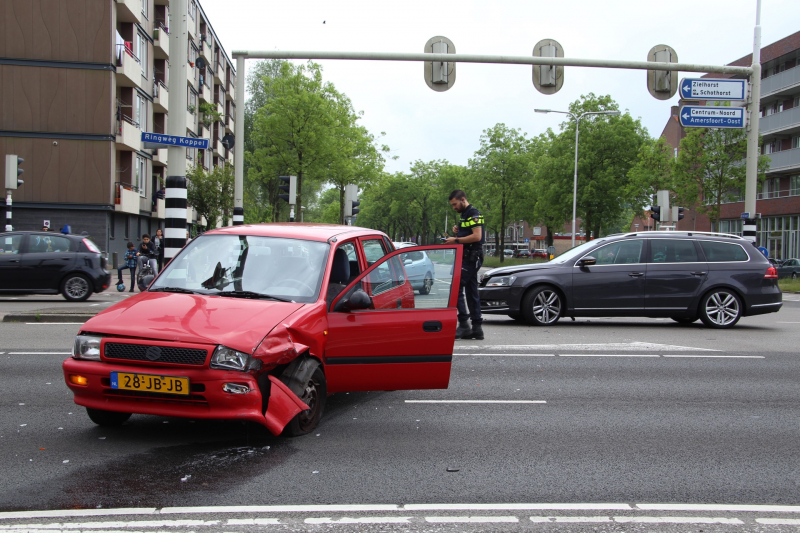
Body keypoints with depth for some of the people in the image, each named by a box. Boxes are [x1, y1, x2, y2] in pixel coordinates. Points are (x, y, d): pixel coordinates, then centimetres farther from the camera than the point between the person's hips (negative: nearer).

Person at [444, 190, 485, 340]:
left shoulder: (474, 214, -12)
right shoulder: (465, 215, 20)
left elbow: (477, 236, -21)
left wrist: (456, 240, -17)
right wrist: (458, 230, 9)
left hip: (471, 258, -11)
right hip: (468, 258, 11)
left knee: (456, 289, -13)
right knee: (471, 292, 9)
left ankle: (464, 325, -12)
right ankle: (477, 328, 12)